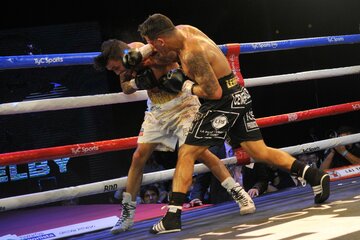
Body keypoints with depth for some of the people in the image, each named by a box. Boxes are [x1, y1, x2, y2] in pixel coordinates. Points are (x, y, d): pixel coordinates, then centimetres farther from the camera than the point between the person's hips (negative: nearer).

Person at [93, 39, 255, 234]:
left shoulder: (159, 55, -30)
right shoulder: (128, 54, -9)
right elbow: (126, 88, 0)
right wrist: (136, 82, -24)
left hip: (182, 105, -6)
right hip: (157, 110, 6)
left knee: (200, 152, -14)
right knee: (139, 157, -2)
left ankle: (239, 194, -2)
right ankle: (127, 213, 6)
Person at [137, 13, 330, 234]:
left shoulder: (192, 54, -25)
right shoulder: (182, 30, 2)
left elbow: (214, 92, -25)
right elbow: (171, 53, 26)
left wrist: (184, 87, -12)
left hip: (224, 102, -10)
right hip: (237, 96, 10)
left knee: (187, 154, -7)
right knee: (260, 152, 11)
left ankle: (173, 217, -8)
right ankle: (315, 176, 8)